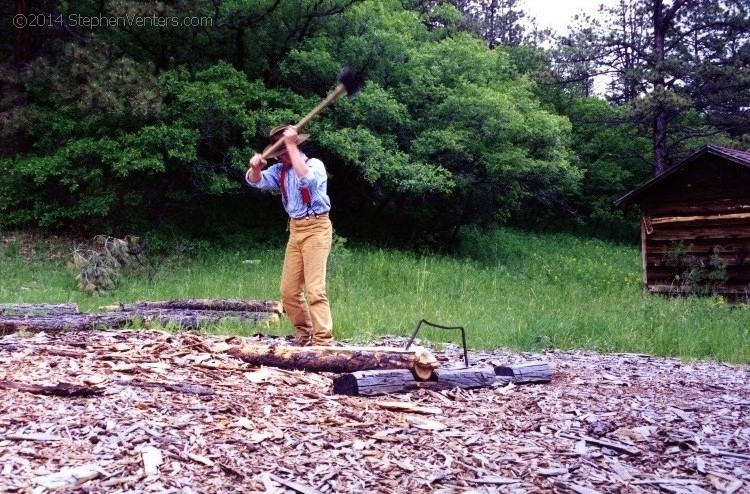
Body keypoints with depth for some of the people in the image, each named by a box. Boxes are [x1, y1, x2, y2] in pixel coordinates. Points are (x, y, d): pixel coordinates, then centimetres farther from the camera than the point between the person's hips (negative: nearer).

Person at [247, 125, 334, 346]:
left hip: (316, 228, -7)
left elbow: (305, 179, -30)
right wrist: (255, 167, -19)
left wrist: (291, 146, -28)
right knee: (288, 290, 7)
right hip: (295, 230, 7)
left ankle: (323, 340, -10)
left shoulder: (314, 164, -8)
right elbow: (256, 181, 4)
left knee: (314, 288, -13)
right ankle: (304, 332, 23)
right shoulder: (280, 170, 11)